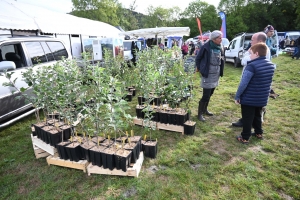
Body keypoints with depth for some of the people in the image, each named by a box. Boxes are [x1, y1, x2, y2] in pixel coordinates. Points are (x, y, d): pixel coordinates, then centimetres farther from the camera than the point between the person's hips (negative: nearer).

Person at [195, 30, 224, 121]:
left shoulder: (220, 48, 5)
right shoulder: (206, 47, -14)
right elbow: (198, 58, -4)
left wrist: (220, 71, 11)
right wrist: (199, 68, -1)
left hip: (216, 74, 7)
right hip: (207, 74, -7)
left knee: (210, 94, 16)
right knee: (206, 95, -6)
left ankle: (205, 109, 34)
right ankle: (199, 113, 9)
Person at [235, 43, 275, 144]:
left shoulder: (252, 66, -22)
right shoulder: (271, 65, 4)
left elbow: (243, 83, -22)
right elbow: (267, 82, 14)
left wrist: (237, 96, -13)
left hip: (249, 99, -7)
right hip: (262, 98, 7)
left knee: (247, 119, 5)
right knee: (257, 116, 24)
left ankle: (245, 138, 15)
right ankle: (259, 133, 39)